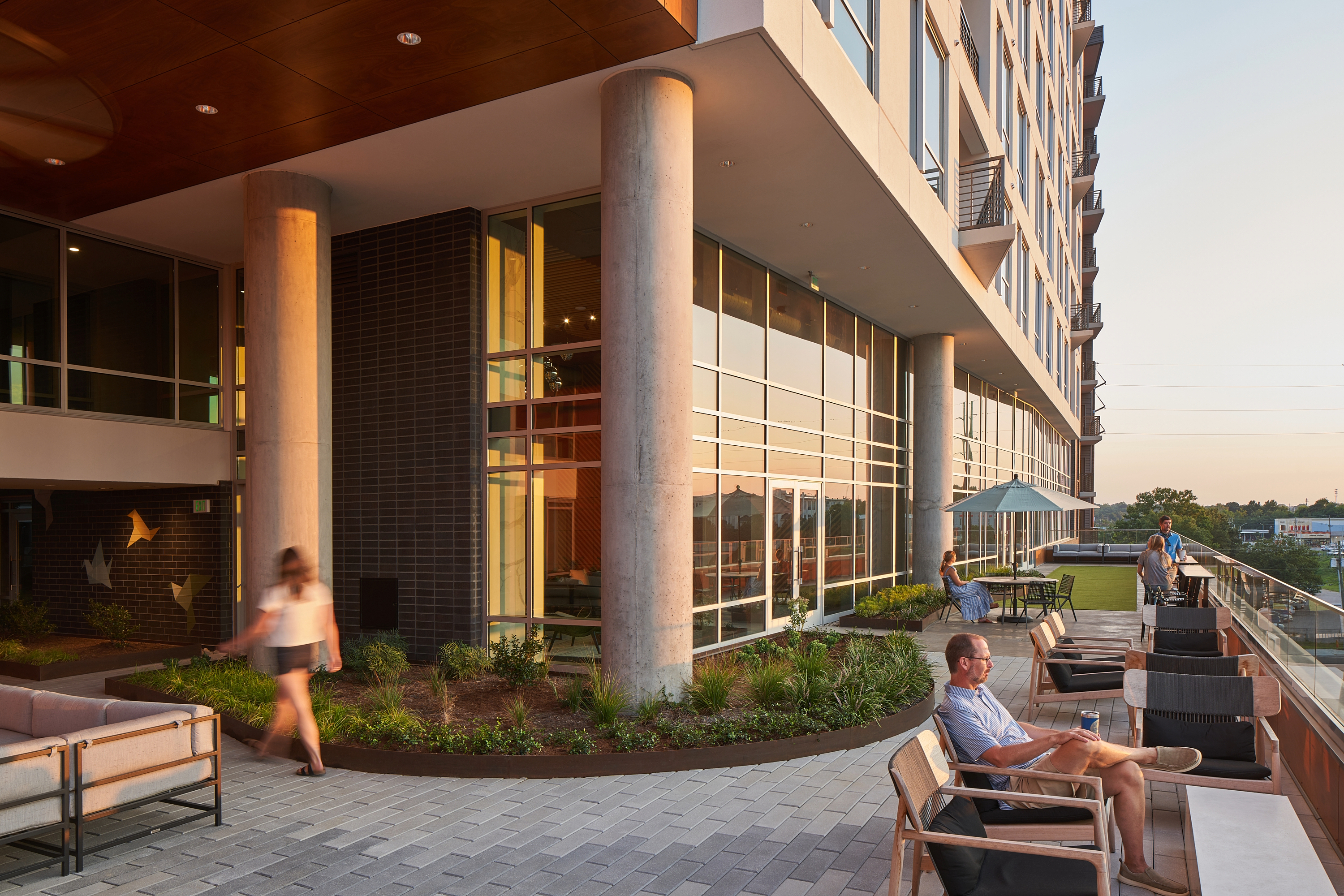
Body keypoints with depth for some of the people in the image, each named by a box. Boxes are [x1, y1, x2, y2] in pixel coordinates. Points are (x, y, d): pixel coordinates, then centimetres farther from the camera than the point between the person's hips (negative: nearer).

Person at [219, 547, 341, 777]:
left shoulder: (276, 593, -13)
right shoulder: (320, 590, 1)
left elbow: (259, 629, -10)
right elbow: (330, 625, 3)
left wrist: (234, 645, 5)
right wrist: (334, 654, 10)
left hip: (287, 652, -6)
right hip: (307, 650, 7)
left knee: (301, 708, -6)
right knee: (284, 700, 24)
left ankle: (316, 764, -6)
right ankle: (266, 745, 45)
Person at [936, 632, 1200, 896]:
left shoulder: (979, 690, 15)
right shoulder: (955, 710, -18)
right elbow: (1000, 758, -25)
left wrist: (1062, 734, 16)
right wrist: (1055, 739, -27)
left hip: (1042, 765, 10)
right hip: (1017, 787, -10)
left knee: (1128, 774, -4)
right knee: (1084, 747, -30)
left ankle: (1135, 866, 8)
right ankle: (1151, 755, 2)